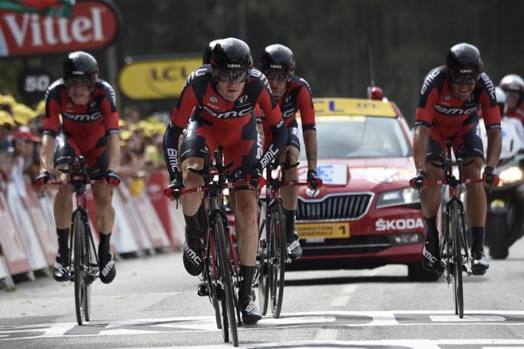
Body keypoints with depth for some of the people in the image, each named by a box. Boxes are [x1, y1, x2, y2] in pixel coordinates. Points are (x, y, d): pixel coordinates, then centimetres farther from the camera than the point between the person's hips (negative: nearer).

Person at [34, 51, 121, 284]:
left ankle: (105, 253, 15)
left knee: (103, 197, -13)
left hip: (98, 144, 0)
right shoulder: (56, 93, -32)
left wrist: (112, 169, -54)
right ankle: (63, 252, -18)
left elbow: (113, 134, -41)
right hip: (70, 139, 0)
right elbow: (48, 134, -36)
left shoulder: (104, 92, -34)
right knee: (65, 182, -27)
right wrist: (45, 169, -51)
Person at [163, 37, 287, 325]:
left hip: (241, 131, 1)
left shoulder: (257, 83, -33)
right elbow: (173, 132, -27)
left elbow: (279, 132, -21)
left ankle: (246, 293, -1)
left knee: (247, 210, -9)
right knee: (191, 177, -32)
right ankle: (194, 237, -1)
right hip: (205, 125, -1)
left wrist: (258, 166, -32)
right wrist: (175, 176, -35)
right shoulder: (198, 82, -35)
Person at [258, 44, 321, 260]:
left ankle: (290, 232, -24)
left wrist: (312, 169, -40)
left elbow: (309, 129, -33)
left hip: (285, 130, 0)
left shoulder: (300, 89, -31)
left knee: (290, 160, -29)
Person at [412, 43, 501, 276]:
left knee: (474, 176, -18)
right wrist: (420, 170, -52)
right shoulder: (434, 83, -39)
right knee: (432, 177, -22)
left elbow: (494, 130, -32)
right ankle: (431, 238, -2)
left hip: (465, 127, 1)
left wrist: (490, 167, -46)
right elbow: (421, 128, -43)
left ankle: (478, 248, -15)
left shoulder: (484, 85, -33)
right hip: (434, 127, -1)